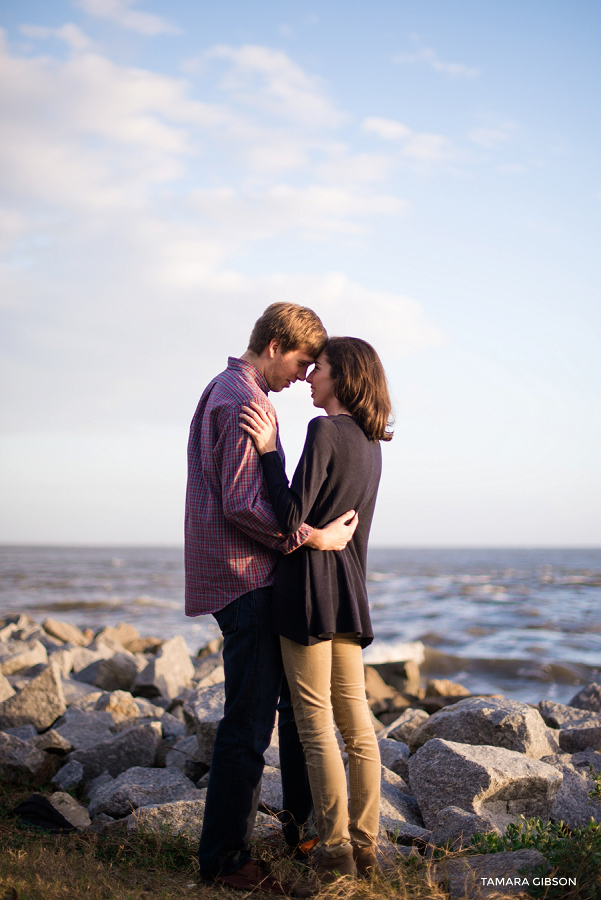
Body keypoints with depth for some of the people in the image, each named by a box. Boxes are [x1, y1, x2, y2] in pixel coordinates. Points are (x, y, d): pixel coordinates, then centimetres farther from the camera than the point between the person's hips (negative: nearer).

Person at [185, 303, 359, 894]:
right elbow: (242, 505, -23)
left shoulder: (223, 392, 19)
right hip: (245, 580, -11)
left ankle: (303, 825, 29)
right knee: (249, 721, -5)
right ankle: (224, 857, 5)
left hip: (257, 581, 11)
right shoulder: (244, 402, -15)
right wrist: (313, 537, -17)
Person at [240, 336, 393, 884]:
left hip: (310, 581, -8)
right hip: (350, 588, 9)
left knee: (315, 721, -2)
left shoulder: (325, 430, -13)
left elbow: (292, 519, -17)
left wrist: (270, 451, -13)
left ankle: (336, 850, 3)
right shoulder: (371, 443, 13)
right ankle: (366, 845, 17)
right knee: (355, 719, 11)